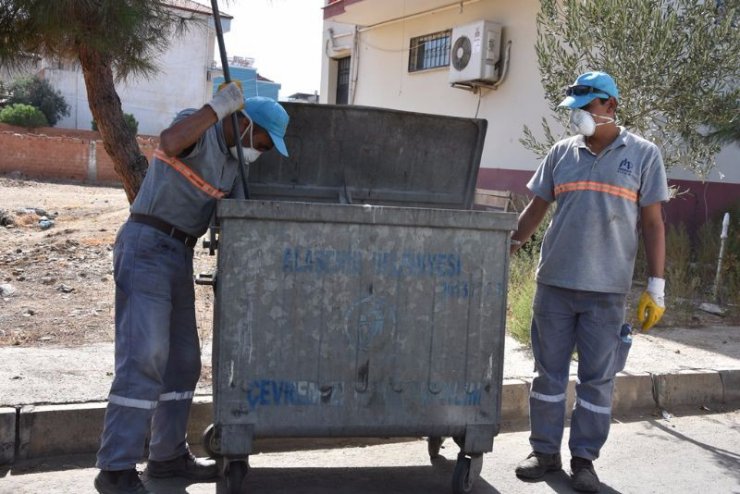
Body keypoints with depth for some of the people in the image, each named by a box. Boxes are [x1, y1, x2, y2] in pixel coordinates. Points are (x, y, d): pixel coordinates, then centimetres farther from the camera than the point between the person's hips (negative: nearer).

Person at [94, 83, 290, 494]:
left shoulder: (233, 161, 17)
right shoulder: (198, 126, -6)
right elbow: (169, 143, -30)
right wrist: (218, 108, -22)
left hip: (180, 255, 9)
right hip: (147, 246, -9)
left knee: (183, 361, 11)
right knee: (144, 357, -14)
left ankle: (169, 455, 21)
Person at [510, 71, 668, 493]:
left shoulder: (643, 154, 1)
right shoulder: (563, 152, 7)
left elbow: (653, 223, 1)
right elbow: (537, 208, 13)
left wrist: (656, 287, -4)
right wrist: (508, 249, 5)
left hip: (607, 288, -2)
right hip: (554, 282, 2)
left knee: (597, 378, 6)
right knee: (550, 372, 9)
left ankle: (584, 459, 19)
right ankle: (545, 452, 21)